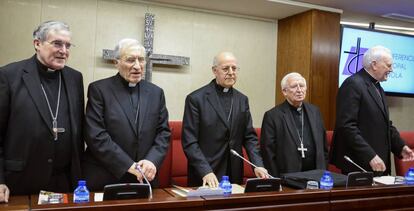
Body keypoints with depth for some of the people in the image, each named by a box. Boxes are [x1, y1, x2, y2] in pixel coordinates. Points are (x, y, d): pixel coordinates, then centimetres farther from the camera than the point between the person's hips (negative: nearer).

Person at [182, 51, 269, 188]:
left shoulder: (242, 100, 8)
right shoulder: (196, 98, -8)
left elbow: (249, 137, 7)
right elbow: (189, 141, -11)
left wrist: (258, 165, -7)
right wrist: (206, 172, -20)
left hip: (234, 176, 5)